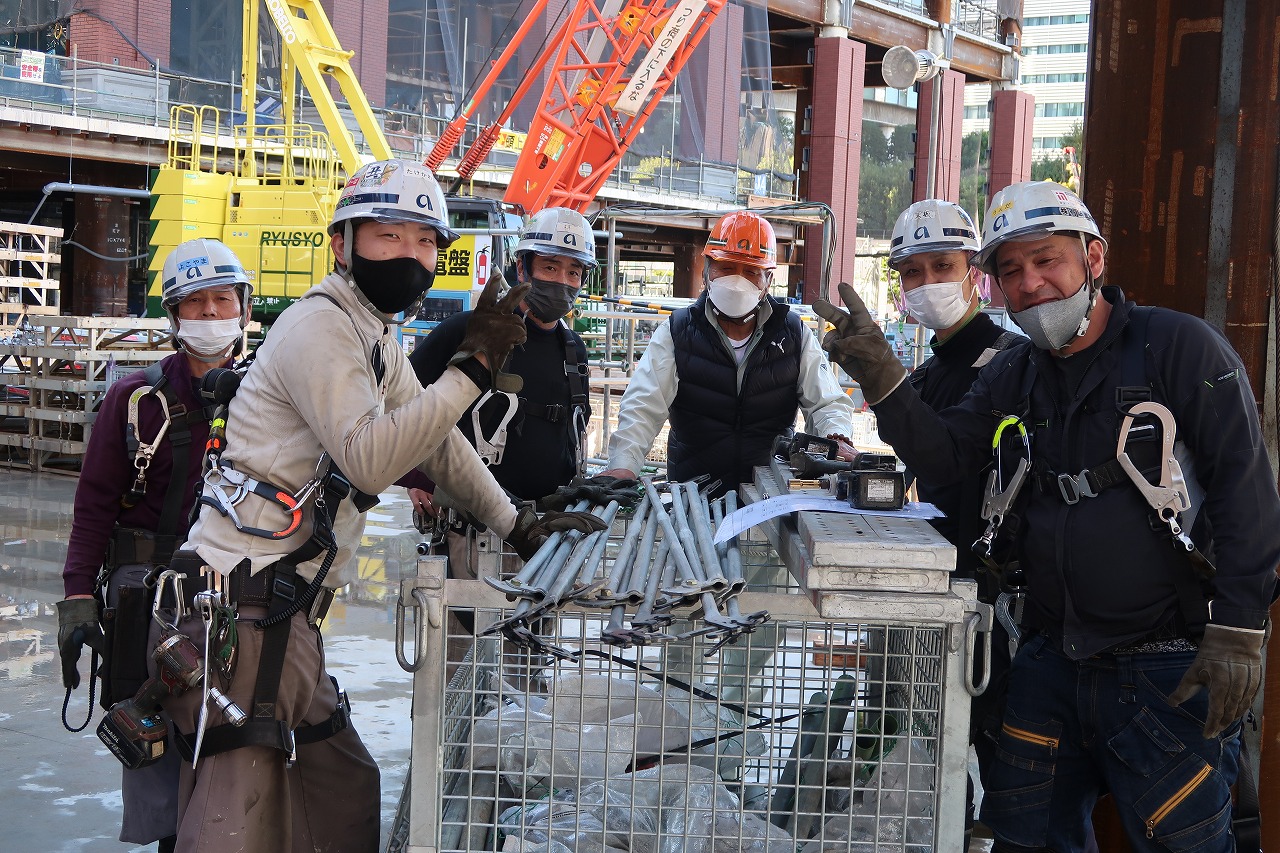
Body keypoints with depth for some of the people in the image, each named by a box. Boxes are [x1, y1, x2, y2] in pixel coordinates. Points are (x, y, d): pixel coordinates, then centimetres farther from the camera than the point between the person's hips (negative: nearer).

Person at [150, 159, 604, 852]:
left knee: (346, 795, 14)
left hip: (283, 610, 10)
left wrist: (517, 526, 22)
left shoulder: (374, 337, 20)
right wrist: (472, 368, -24)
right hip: (243, 605, -10)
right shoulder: (319, 326, -11)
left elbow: (434, 440, 26)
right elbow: (369, 458, -24)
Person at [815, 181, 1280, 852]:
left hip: (1171, 664, -6)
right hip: (1052, 657, 6)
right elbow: (942, 456, 4)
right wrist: (882, 379, -13)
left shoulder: (1179, 348, -8)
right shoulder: (1014, 377, 11)